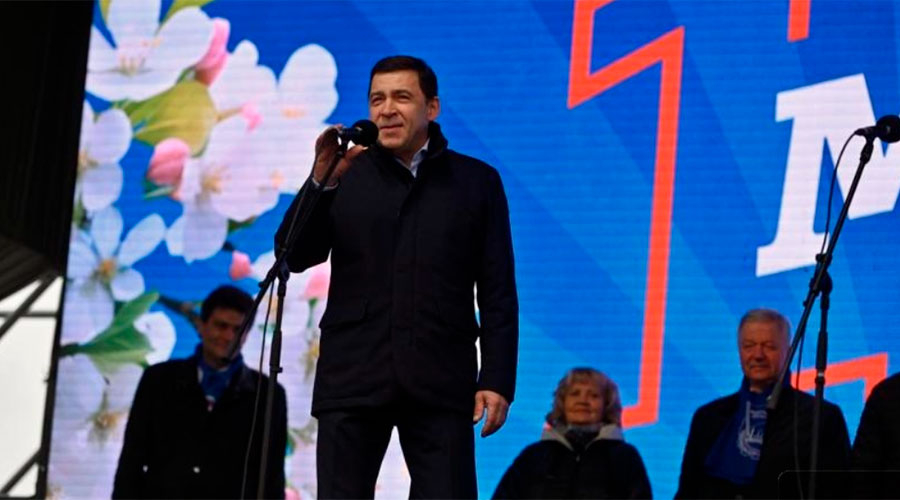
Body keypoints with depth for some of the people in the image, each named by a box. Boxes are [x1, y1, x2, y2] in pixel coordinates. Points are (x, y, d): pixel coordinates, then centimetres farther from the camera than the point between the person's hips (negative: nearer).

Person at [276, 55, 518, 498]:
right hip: (352, 380, 1)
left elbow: (497, 293, 6)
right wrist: (321, 180, -14)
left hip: (440, 383, 0)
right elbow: (294, 257, -1)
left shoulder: (477, 182, 9)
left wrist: (496, 379, -3)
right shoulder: (345, 175, 10)